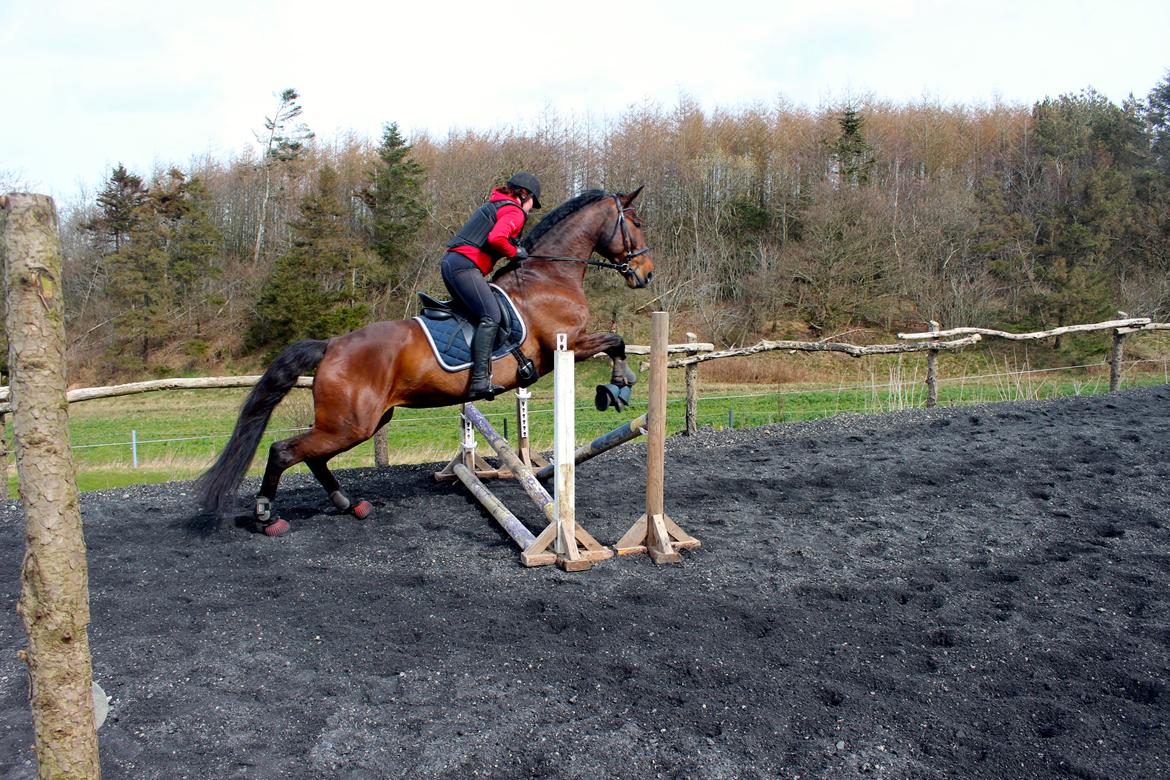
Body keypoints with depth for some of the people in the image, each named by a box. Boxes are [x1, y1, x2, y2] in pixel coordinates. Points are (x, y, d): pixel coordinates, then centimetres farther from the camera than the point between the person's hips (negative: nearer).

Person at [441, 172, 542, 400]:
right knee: (491, 316, -20)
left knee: (482, 316, 13)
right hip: (465, 264, -11)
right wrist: (514, 251, -3)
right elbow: (496, 238, -21)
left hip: (451, 262, 11)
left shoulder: (494, 205, 28)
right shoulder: (515, 212, -3)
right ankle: (479, 380, -31)